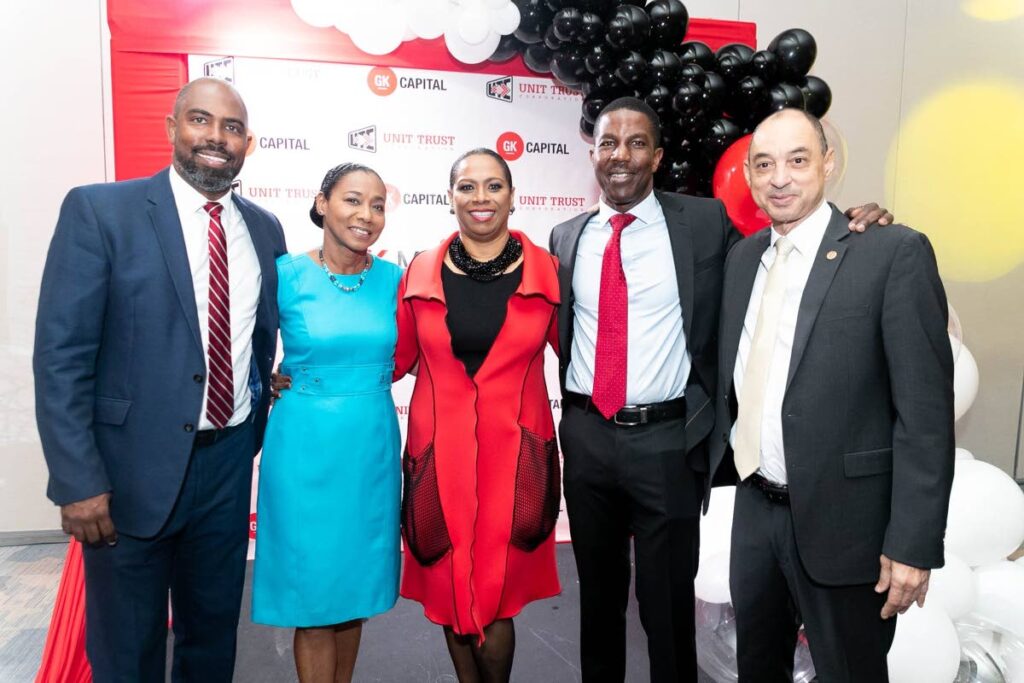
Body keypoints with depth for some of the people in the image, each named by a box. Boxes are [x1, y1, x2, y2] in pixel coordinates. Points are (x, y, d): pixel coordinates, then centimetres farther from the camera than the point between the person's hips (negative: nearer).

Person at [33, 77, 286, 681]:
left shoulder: (265, 229, 5)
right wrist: (78, 482, -16)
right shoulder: (99, 211, -9)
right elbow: (60, 355, -12)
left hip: (229, 464, 4)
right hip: (134, 467, -3)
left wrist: (255, 430, 11)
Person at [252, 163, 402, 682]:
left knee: (357, 582, 16)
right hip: (307, 445, -3)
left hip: (373, 445, 3)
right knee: (314, 592, 6)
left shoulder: (393, 279, 1)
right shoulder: (287, 275, -8)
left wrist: (360, 382, 8)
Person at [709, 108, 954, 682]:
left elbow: (925, 409, -14)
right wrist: (718, 459, 9)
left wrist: (914, 543, -16)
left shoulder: (894, 252, -12)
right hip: (755, 511, 6)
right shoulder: (743, 256, 7)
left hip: (841, 521, -5)